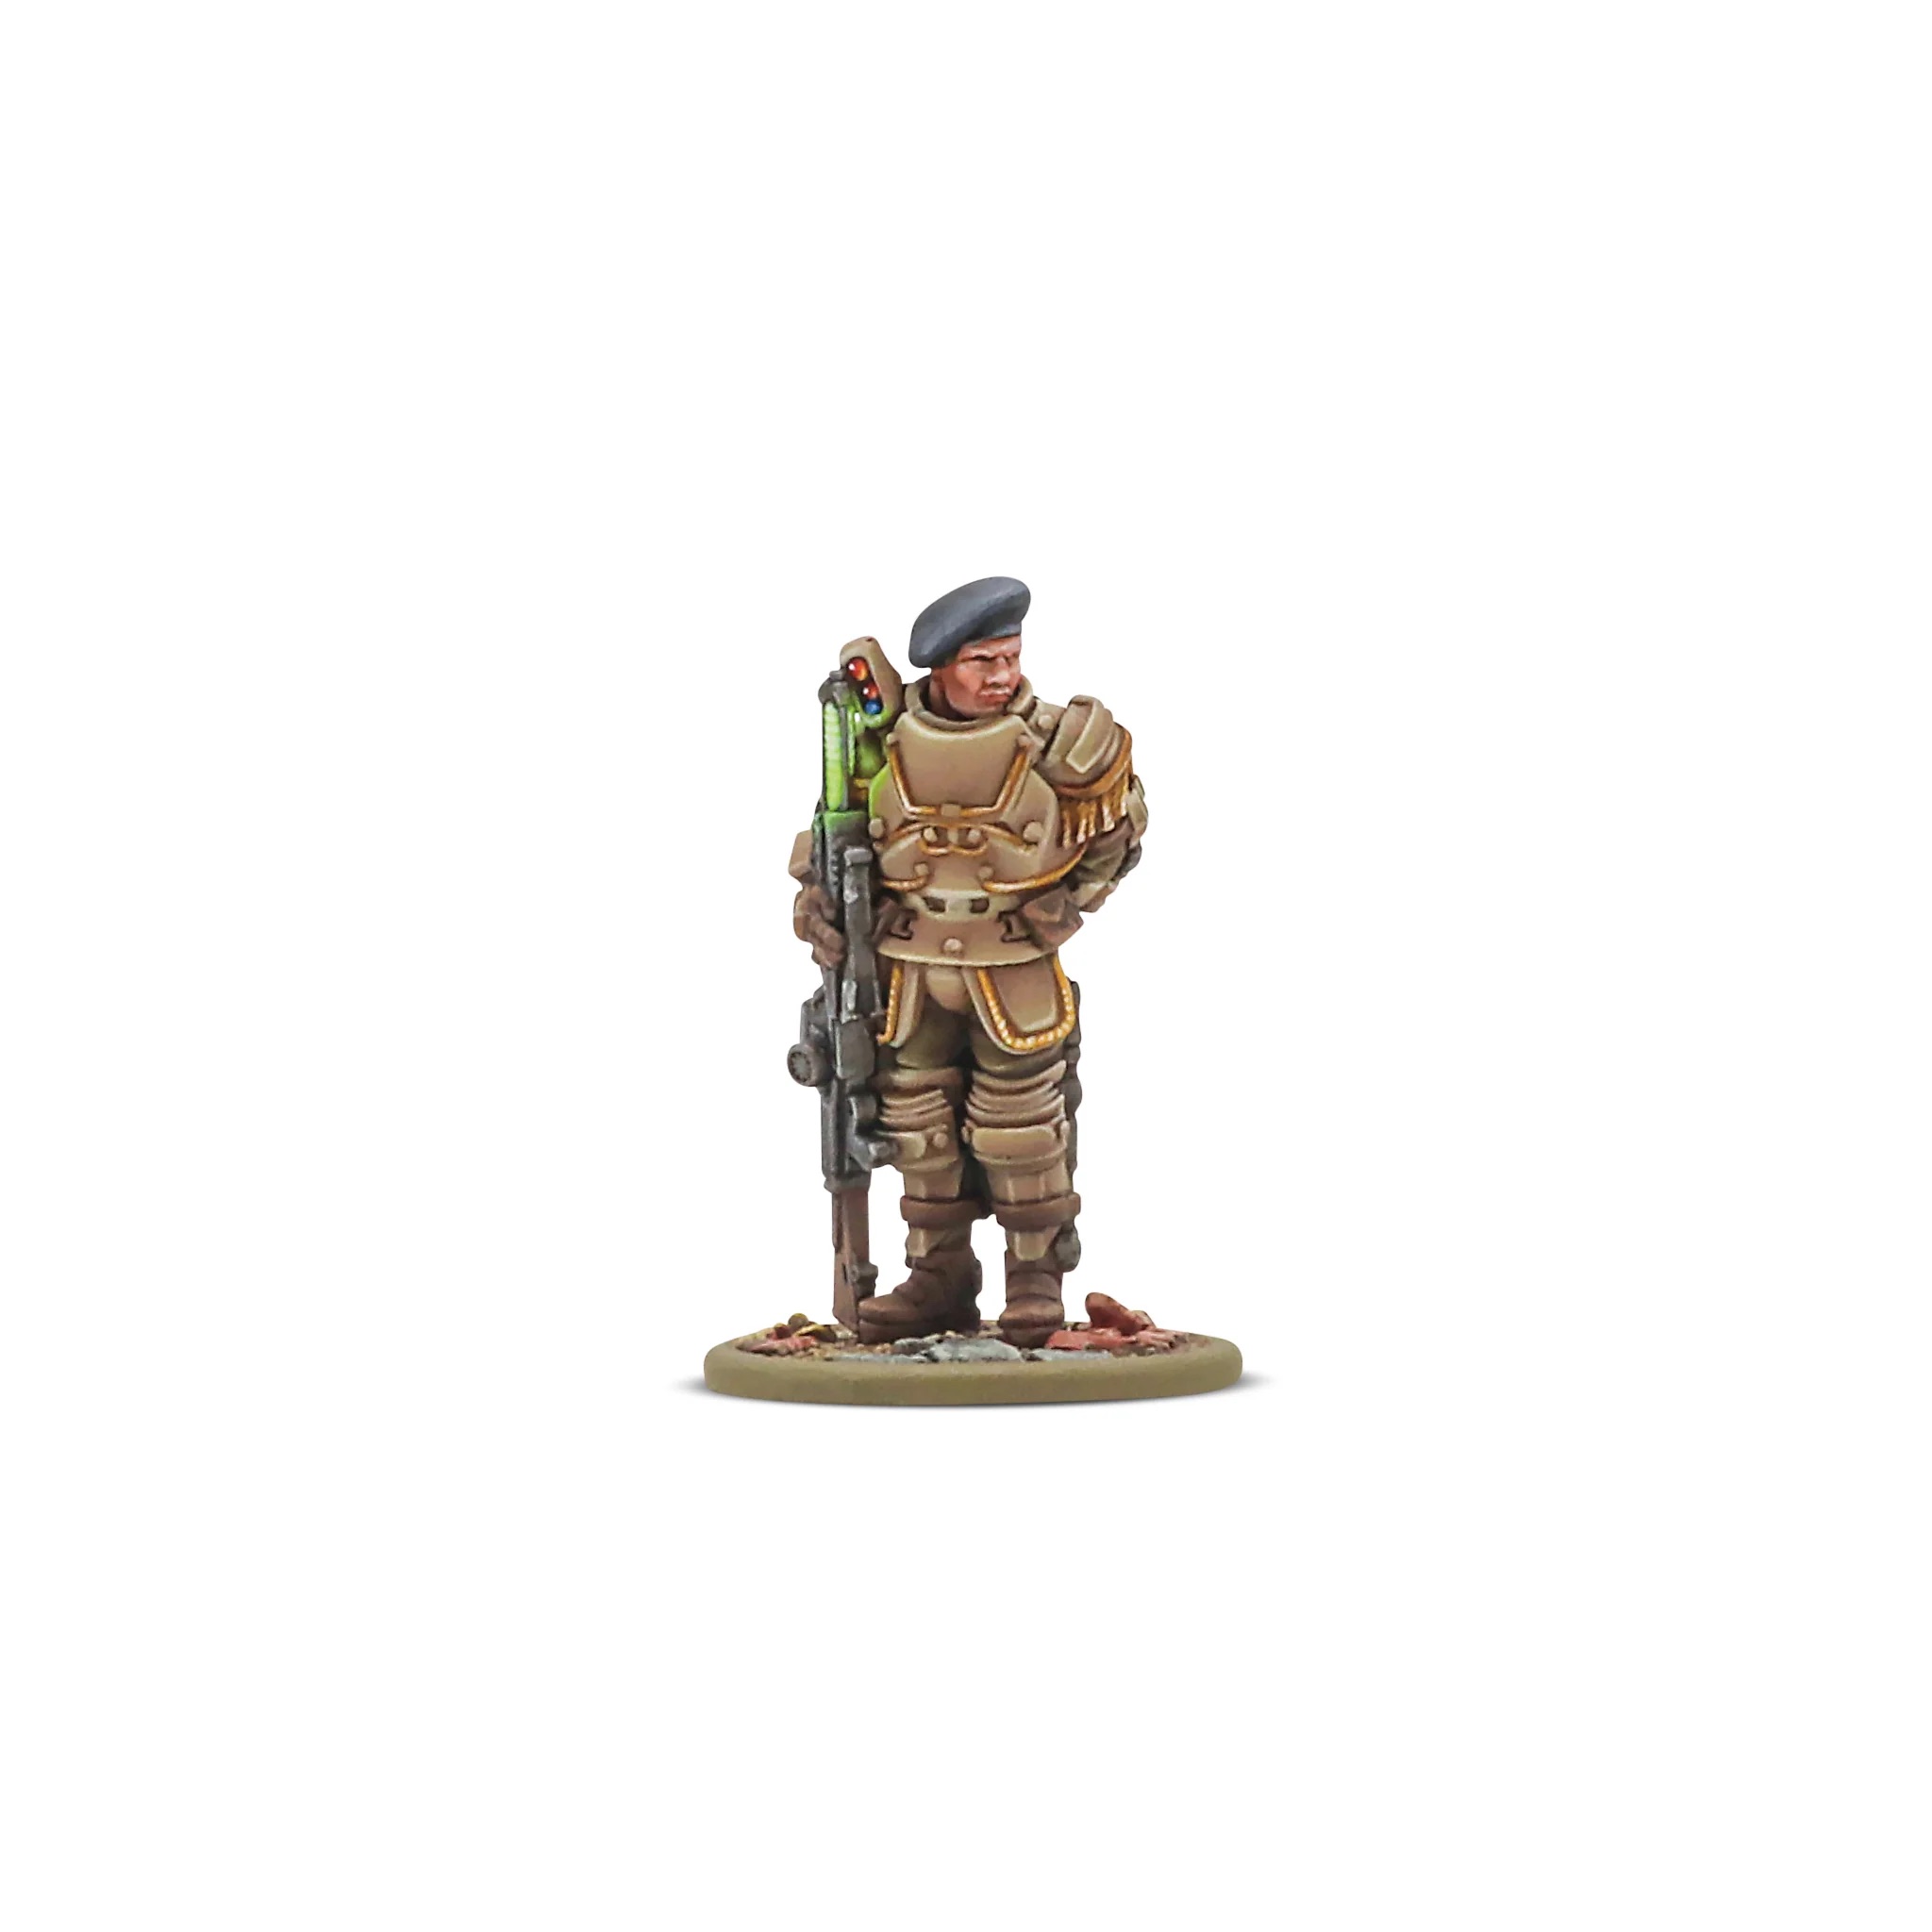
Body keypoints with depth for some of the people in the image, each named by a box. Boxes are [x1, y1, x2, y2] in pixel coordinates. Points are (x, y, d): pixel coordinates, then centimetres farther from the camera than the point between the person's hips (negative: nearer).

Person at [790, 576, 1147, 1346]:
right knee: (921, 1125, 8)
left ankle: (1037, 1278, 15)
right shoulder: (889, 743, -6)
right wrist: (814, 900, -5)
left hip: (1017, 971, -3)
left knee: (1020, 1127, 1)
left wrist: (1075, 896, 0)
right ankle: (939, 1282, 19)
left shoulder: (1051, 742, -13)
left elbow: (1117, 819, 4)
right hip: (914, 969, 3)